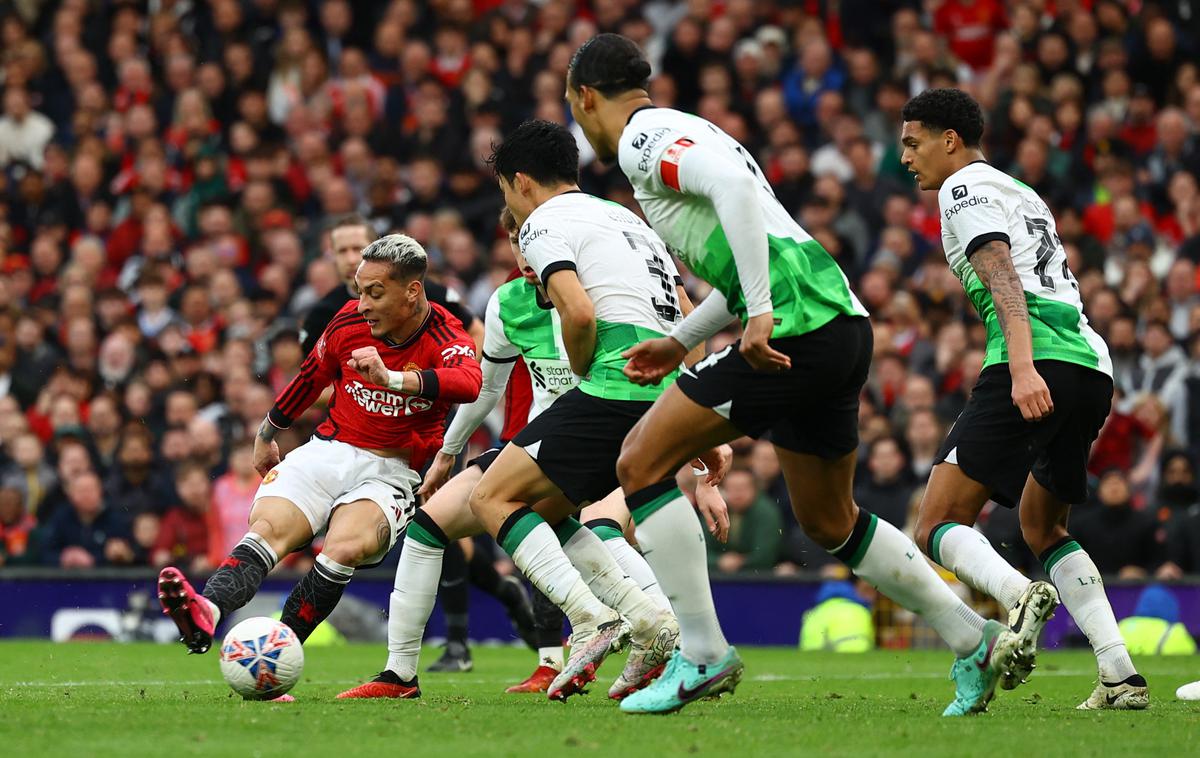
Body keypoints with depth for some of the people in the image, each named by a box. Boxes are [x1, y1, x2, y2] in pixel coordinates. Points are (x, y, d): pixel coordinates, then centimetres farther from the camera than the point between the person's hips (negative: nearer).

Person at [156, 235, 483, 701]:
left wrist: (391, 378, -48)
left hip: (390, 472, -3)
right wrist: (266, 435, 33)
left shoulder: (444, 339, -10)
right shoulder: (349, 322, 2)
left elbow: (470, 383, -34)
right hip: (327, 453, 3)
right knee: (266, 529, -26)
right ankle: (206, 612, -54)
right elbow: (310, 379, 22)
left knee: (345, 549, -33)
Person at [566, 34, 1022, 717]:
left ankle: (703, 656, -5)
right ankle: (976, 641, 24)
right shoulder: (684, 133, 26)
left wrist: (760, 313, -25)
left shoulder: (642, 138, -4)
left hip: (795, 326, -10)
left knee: (642, 463, -4)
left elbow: (733, 185, -23)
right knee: (829, 521, 21)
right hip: (841, 325, 10)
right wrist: (678, 342, 33)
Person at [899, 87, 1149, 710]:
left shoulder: (964, 187, 3)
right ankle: (1121, 675, 9)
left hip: (1037, 363, -9)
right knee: (1042, 528, 24)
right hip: (1092, 368, 9)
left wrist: (1023, 367, -25)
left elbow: (1002, 275, -13)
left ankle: (1021, 596, -40)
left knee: (938, 528, -9)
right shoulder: (1021, 192, 31)